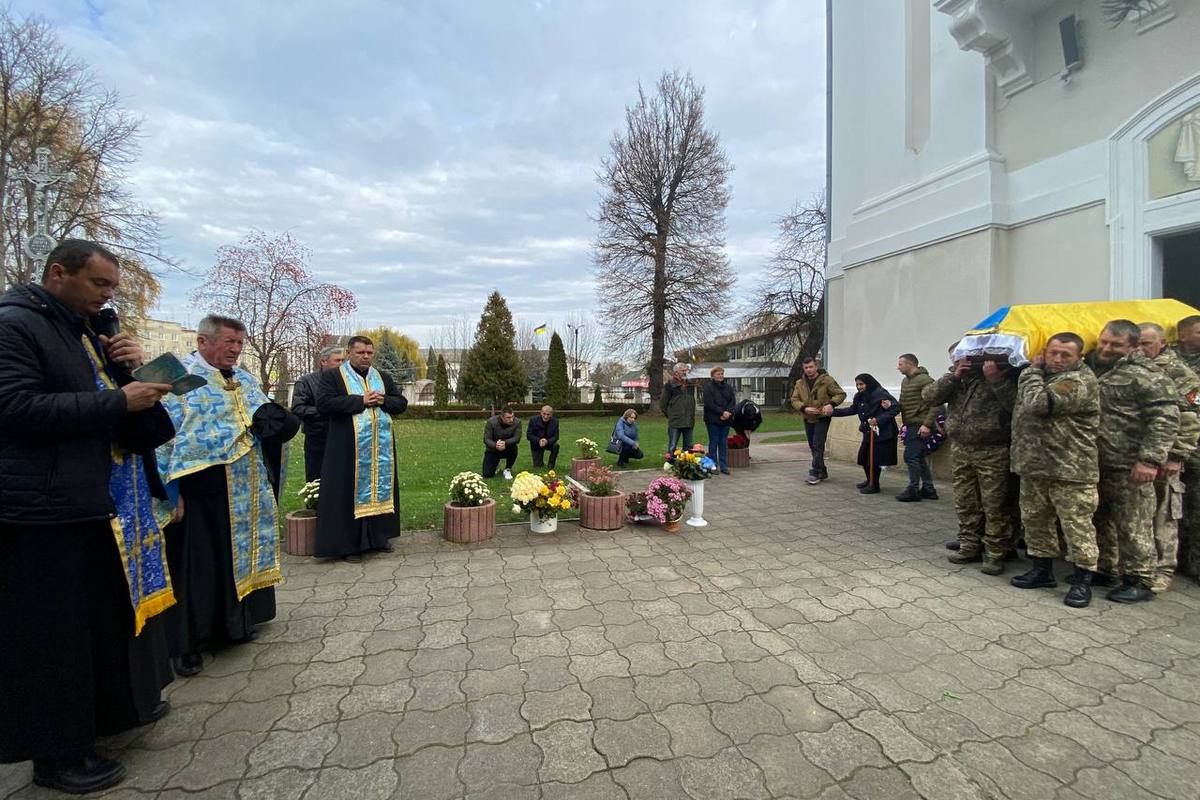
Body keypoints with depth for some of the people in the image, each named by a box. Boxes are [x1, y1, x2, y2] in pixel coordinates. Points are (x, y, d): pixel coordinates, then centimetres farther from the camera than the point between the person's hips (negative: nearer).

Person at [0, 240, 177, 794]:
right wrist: (117, 402, -21)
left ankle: (116, 704, 35)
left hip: (99, 503, 9)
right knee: (51, 632, 3)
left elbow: (114, 398, 18)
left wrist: (128, 369, -1)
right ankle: (55, 751, 18)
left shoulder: (88, 334, 15)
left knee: (112, 611, 18)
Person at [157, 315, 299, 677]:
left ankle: (235, 623, 32)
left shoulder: (245, 379, 11)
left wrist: (272, 420, -10)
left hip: (246, 489, 6)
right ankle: (187, 642, 17)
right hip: (200, 488, -6)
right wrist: (170, 488, -15)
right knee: (197, 563, 2)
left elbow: (272, 421, 14)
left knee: (241, 553, 15)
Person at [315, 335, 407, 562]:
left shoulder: (384, 377, 14)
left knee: (381, 489, 10)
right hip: (348, 449, -4)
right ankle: (349, 544, 8)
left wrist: (383, 401, -9)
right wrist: (360, 401, -17)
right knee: (350, 492, -1)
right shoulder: (332, 376, 0)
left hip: (381, 447, 5)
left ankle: (379, 536, 22)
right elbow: (324, 403, -13)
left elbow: (402, 402, 12)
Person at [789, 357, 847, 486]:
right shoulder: (800, 383, 3)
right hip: (808, 419, 6)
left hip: (822, 418, -5)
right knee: (813, 447, 11)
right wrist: (804, 408, -19)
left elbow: (841, 394, -7)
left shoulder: (827, 380, -9)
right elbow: (794, 400, 0)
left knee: (818, 446, -12)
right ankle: (822, 472, 24)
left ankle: (815, 473, -9)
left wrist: (831, 404, -25)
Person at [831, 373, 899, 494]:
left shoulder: (880, 394, -18)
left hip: (882, 432, -8)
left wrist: (878, 419, -24)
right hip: (868, 432, 8)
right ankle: (870, 481, 31)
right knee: (863, 456, 11)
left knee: (875, 458, -2)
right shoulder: (859, 396, 5)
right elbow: (852, 409, 12)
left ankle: (874, 485, 14)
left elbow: (896, 408, -18)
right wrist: (833, 411, 2)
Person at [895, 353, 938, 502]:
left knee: (911, 456, -8)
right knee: (919, 458, 13)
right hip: (911, 425, 9)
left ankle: (913, 490, 1)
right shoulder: (905, 381, 15)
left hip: (920, 426, -9)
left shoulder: (924, 380, -13)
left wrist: (927, 424, -21)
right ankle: (928, 489, 22)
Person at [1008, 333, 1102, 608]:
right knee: (1035, 520, 16)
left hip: (1070, 469, -8)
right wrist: (1035, 370, 7)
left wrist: (1033, 371, -10)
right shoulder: (1042, 376, 15)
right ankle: (1042, 569, 29)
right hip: (1033, 465, 9)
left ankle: (1083, 580, 14)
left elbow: (1038, 403, -25)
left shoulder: (1081, 380, -13)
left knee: (1077, 526, 2)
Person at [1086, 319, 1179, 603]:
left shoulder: (1144, 375, -10)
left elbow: (1166, 419, -15)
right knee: (1099, 519, 16)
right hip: (1094, 463, 7)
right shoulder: (1090, 367, 9)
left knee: (1133, 525, 2)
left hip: (1128, 466, -7)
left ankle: (1139, 581, 13)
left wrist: (1150, 459, -20)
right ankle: (1103, 568, 30)